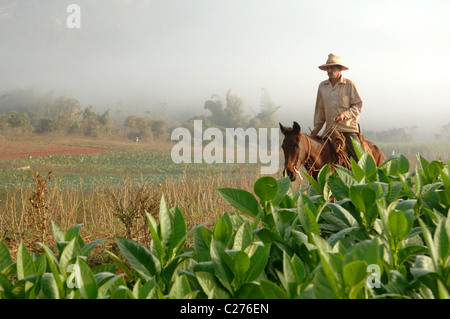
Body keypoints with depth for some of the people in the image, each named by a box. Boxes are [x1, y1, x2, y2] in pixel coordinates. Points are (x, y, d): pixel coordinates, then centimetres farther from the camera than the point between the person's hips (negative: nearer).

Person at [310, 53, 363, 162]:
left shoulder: (350, 84, -1)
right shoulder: (322, 86, 12)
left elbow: (358, 106, -3)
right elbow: (320, 109, 18)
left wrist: (344, 115, -17)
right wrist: (317, 127, 11)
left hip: (348, 129, -4)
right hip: (330, 130, 4)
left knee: (358, 158, -13)